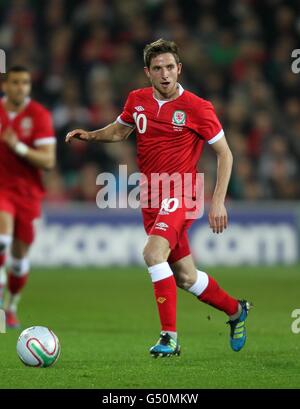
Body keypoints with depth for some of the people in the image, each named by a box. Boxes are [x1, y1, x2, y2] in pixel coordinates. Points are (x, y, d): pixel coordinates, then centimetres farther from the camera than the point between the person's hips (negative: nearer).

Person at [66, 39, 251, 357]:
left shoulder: (196, 108, -11)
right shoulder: (137, 101, 4)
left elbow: (225, 153, -4)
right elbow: (119, 131, 24)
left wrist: (218, 202, -11)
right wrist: (90, 135, 2)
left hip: (180, 193, -6)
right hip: (150, 196, 6)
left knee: (153, 251, -29)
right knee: (185, 277, 12)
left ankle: (170, 336, -24)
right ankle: (236, 310, 37)